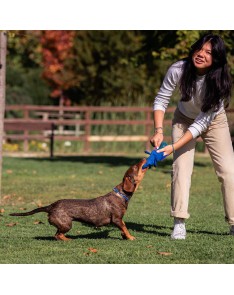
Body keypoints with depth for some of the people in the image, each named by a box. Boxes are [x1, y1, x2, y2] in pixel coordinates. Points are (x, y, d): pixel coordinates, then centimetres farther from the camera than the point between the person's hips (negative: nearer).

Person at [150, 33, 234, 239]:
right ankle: (179, 223, -14)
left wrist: (173, 147, -36)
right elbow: (161, 100, -16)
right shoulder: (178, 70, -29)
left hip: (213, 121, -1)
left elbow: (202, 122, -31)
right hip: (184, 119, 1)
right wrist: (159, 131, -31)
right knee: (181, 167, -14)